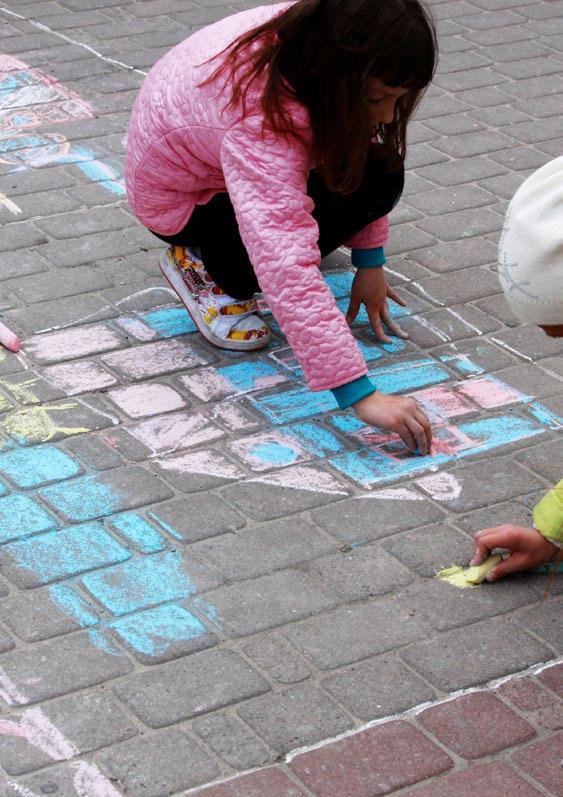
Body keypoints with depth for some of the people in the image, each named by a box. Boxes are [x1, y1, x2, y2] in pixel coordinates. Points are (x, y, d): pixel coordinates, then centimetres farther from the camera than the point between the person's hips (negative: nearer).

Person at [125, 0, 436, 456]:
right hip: (179, 196, -8)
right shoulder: (260, 120, -43)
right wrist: (360, 394, -54)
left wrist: (370, 263, -6)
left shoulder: (317, 43, -22)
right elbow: (288, 269, -51)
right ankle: (208, 269, -2)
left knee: (379, 167, -9)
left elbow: (359, 147, -3)